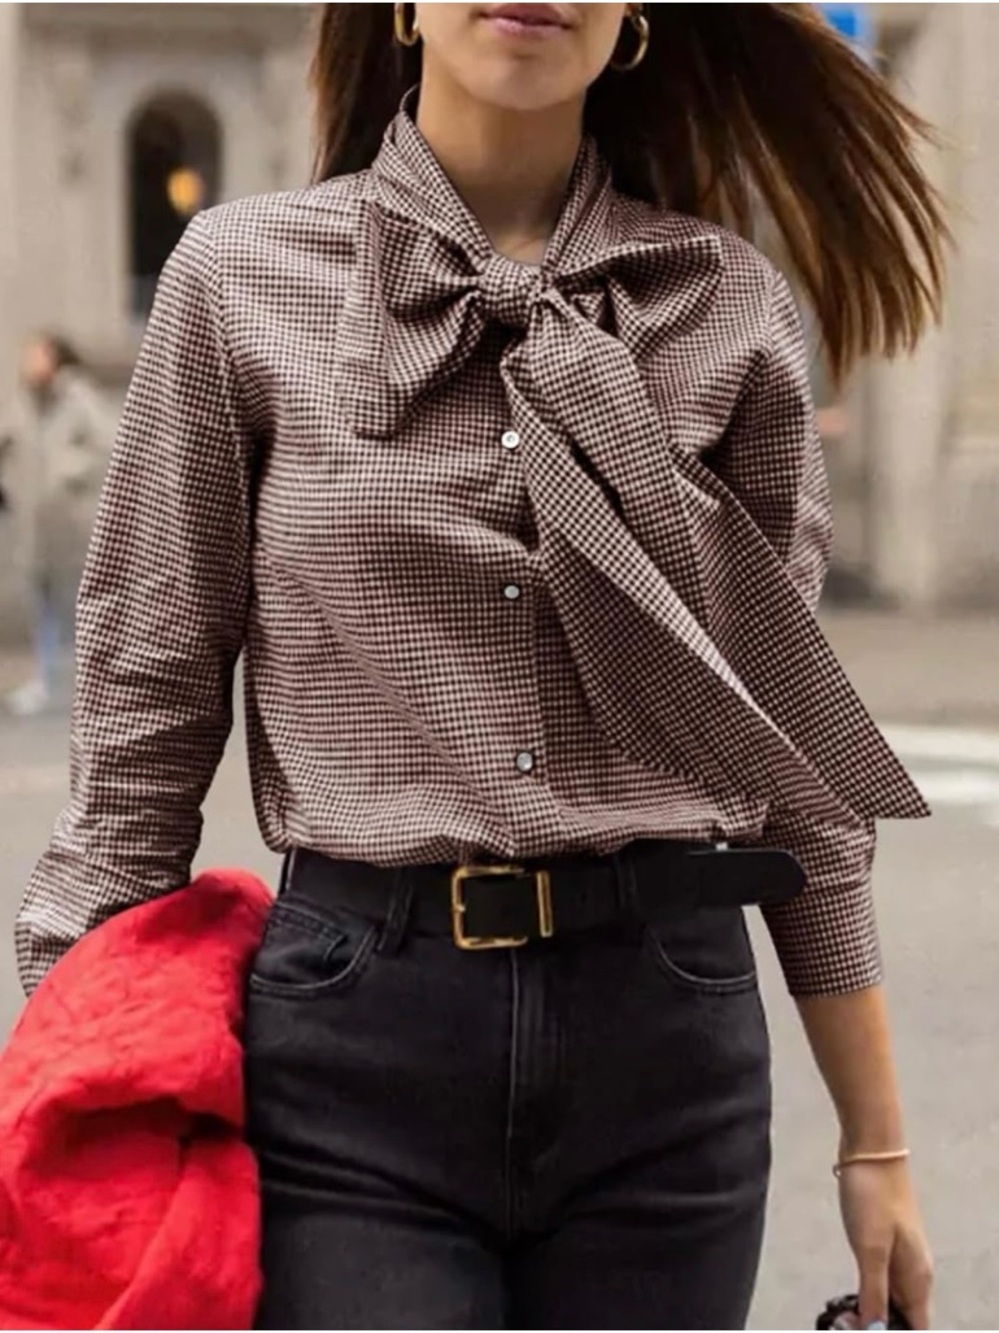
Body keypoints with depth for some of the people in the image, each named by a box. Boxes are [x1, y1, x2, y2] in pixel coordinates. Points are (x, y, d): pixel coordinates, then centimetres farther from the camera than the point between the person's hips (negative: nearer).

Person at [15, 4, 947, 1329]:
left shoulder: (729, 302, 5)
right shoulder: (242, 276, 1)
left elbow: (787, 737, 8)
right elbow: (145, 709, 3)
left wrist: (878, 1142, 9)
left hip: (667, 1029, 2)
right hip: (353, 1034, -2)